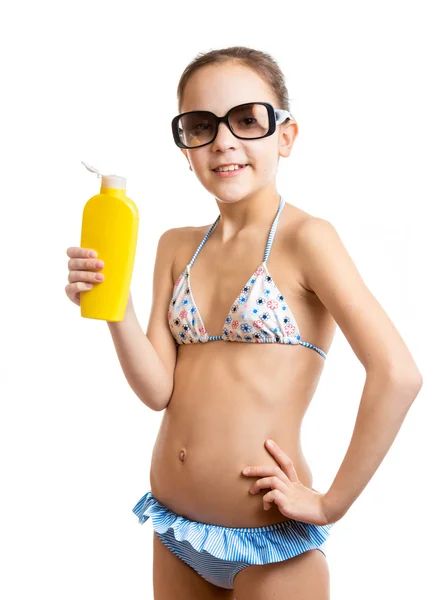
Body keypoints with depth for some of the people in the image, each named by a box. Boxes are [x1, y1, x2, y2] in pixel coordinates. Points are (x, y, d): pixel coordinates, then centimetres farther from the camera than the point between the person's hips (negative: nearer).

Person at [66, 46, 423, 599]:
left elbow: (397, 375, -21)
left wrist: (331, 505, -15)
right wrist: (115, 309, -17)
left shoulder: (305, 238, -13)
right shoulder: (176, 247, 5)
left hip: (270, 542, -5)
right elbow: (158, 389, -1)